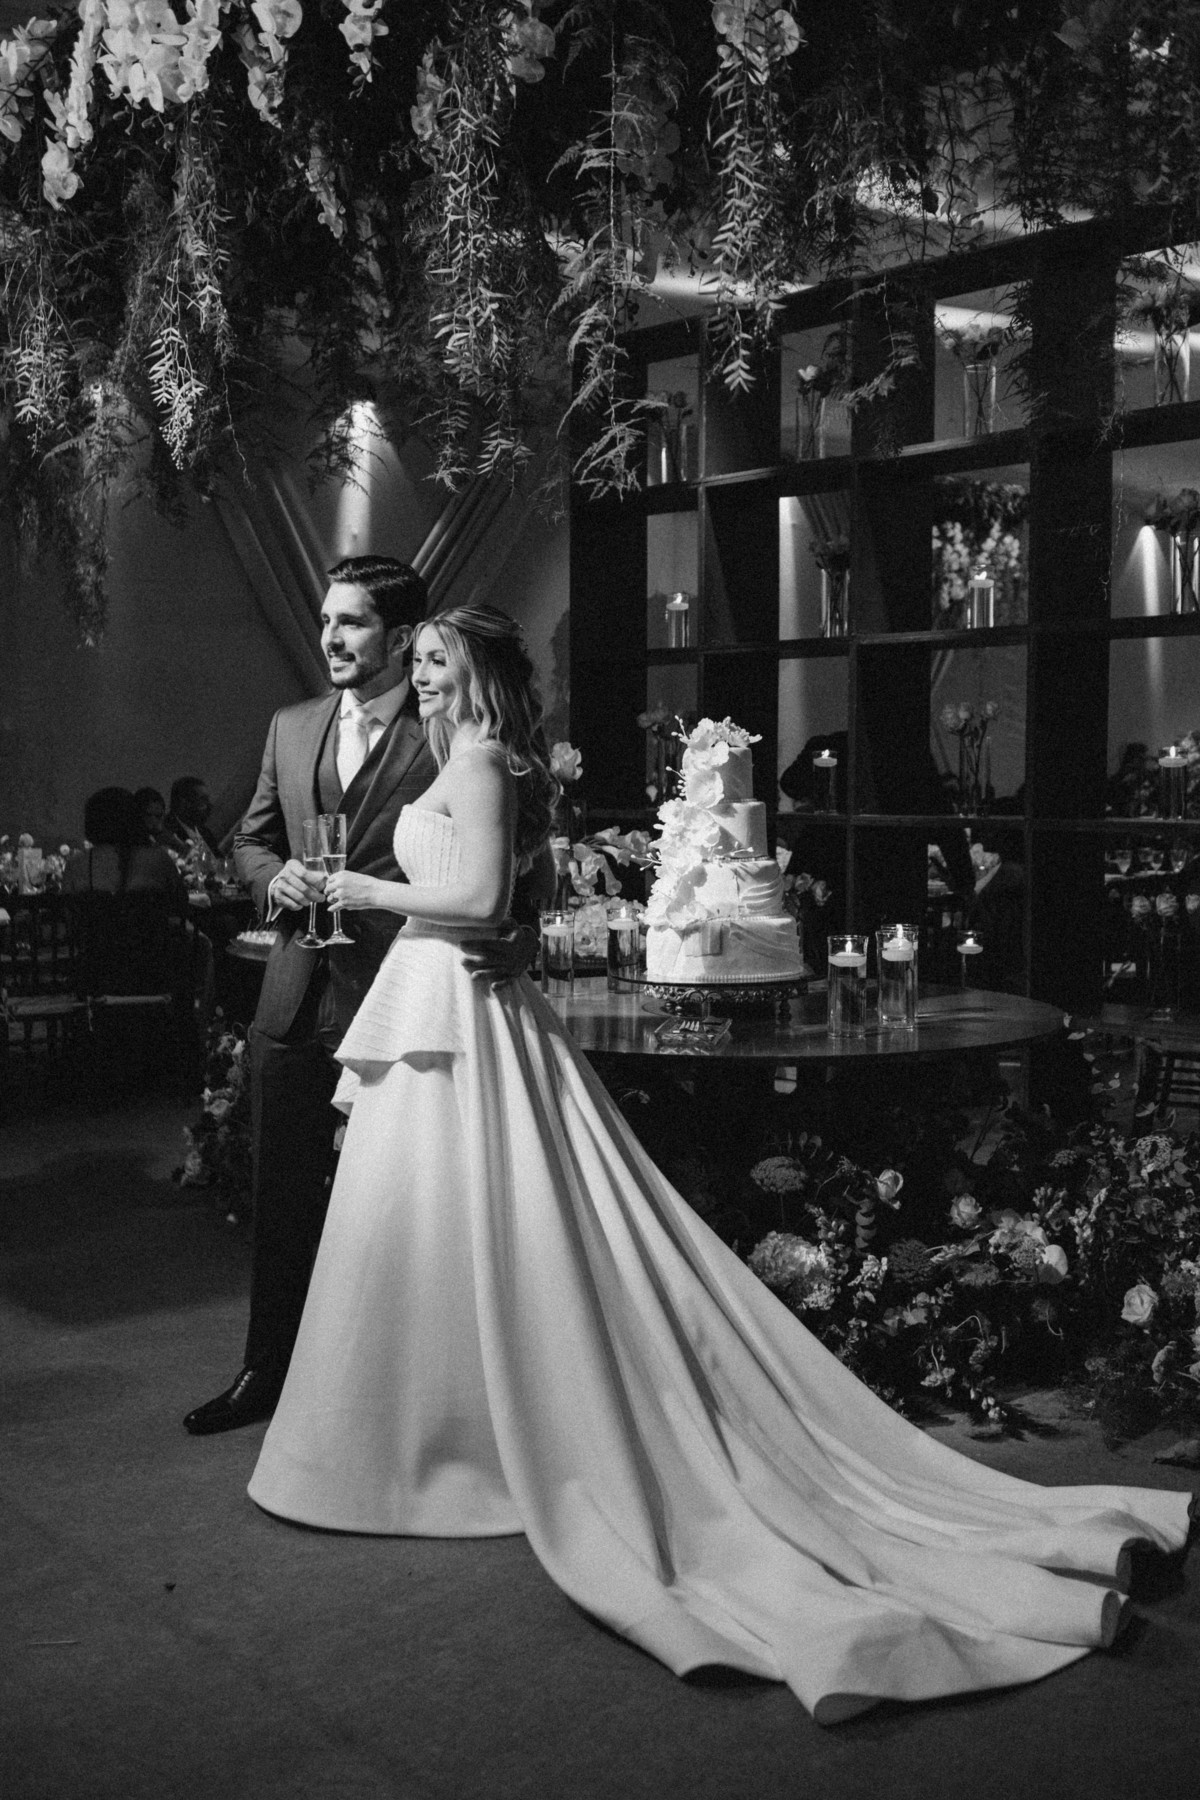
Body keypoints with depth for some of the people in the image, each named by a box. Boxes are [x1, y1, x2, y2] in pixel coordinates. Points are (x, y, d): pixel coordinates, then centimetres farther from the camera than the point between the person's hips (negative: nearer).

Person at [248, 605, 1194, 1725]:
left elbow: (479, 898, -21)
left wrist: (374, 892, -10)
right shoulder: (471, 764, 17)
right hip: (441, 1013, 9)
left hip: (453, 1026, -9)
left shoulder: (476, 760, -11)